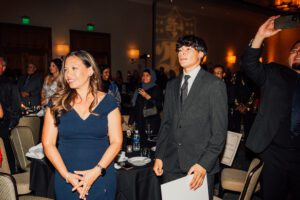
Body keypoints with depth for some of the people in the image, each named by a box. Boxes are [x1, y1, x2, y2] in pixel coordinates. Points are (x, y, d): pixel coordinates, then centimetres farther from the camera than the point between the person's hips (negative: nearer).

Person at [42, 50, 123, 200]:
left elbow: (116, 142, -5)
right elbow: (48, 144, -2)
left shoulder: (108, 102, -4)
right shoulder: (57, 102, -1)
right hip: (66, 181, 1)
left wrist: (96, 171, -15)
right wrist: (67, 175, -11)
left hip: (102, 179, -1)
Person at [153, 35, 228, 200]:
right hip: (171, 164, 4)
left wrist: (204, 163, -14)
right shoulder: (171, 85, 11)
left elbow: (219, 130, -9)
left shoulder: (215, 85, -5)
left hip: (200, 165, -4)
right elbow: (166, 123, 12)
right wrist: (159, 156, 6)